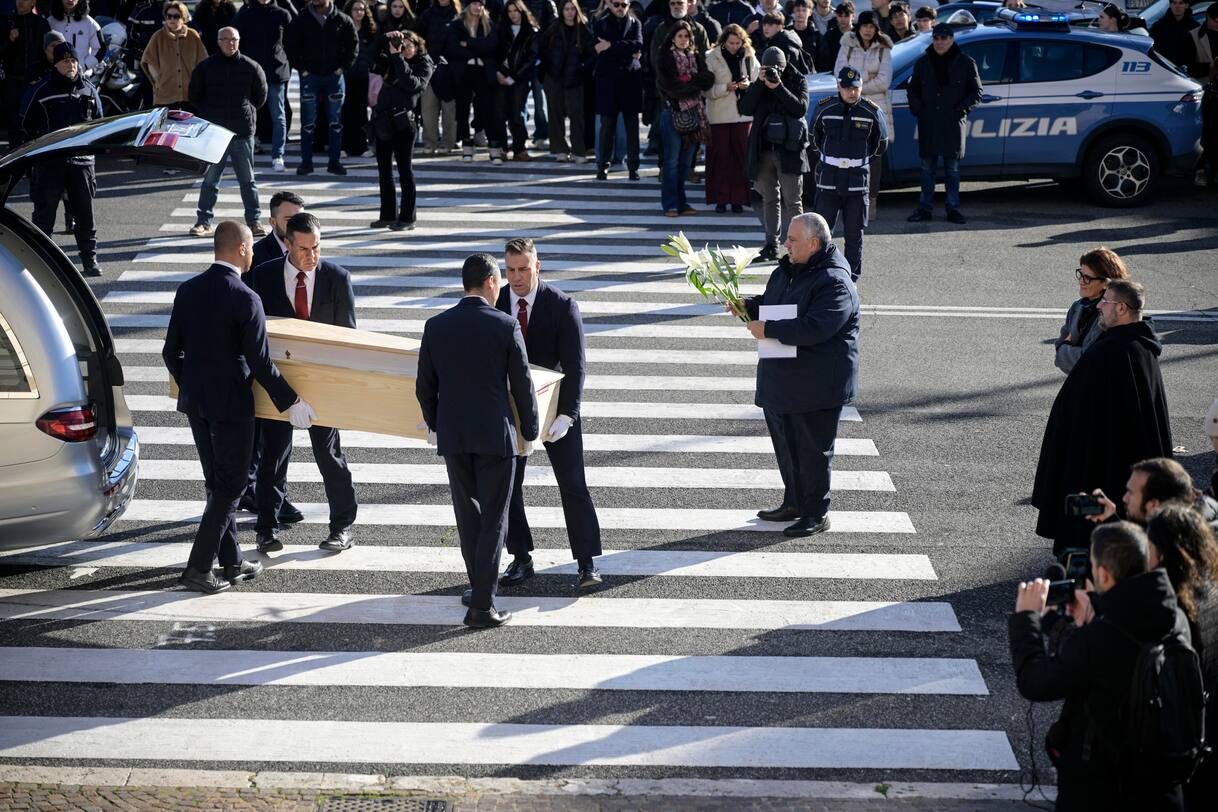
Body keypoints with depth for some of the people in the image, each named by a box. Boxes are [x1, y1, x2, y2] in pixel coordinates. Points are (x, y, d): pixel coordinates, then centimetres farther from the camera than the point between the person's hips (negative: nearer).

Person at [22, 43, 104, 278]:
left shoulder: (89, 90, 9)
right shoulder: (42, 89, 0)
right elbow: (27, 124, 7)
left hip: (82, 159, 2)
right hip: (49, 161, -2)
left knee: (85, 212, 5)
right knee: (44, 212, -1)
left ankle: (89, 259, 12)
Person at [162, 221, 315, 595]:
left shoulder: (188, 290, 2)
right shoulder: (245, 299, -17)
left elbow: (171, 351, 7)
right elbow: (259, 362, -17)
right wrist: (290, 402, -7)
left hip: (195, 402, 7)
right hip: (231, 405, -7)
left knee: (217, 484, 17)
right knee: (229, 487, 4)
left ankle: (232, 563, 25)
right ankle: (198, 569, 2)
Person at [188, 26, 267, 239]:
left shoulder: (251, 67, 2)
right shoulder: (205, 67, 2)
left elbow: (261, 96, 11)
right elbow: (194, 96, 11)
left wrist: (247, 113, 8)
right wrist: (209, 115, 8)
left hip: (243, 132, 0)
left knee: (248, 180, 6)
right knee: (210, 179, 4)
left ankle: (254, 221, 12)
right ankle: (203, 221, 10)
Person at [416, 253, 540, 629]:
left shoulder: (436, 326, -2)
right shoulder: (506, 326, -11)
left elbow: (425, 386, 5)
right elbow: (522, 385, -6)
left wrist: (434, 424, 21)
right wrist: (529, 430, 8)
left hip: (452, 434, 3)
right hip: (496, 435, -3)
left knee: (468, 514, 18)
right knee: (494, 520, 4)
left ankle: (480, 587, 30)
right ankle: (482, 605, 0)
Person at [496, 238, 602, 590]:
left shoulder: (562, 306, -14)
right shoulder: (494, 303, -4)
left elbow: (575, 366, -15)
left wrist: (566, 415, -23)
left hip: (554, 406, -3)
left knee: (573, 485, 2)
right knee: (507, 486, 7)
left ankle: (587, 562, 8)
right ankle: (521, 560, 19)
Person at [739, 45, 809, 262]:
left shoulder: (798, 81, 1)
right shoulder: (759, 84, 9)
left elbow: (801, 108, -13)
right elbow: (745, 108, -4)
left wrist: (779, 87, -19)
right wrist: (760, 84, -12)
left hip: (789, 150, -4)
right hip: (764, 150, 4)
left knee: (792, 200, -4)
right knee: (770, 199, 10)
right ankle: (771, 245, 16)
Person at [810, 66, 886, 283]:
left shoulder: (872, 112, -3)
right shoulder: (824, 108, -1)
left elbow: (881, 144, 12)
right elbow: (814, 139, 16)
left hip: (857, 182, 0)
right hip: (828, 181, 0)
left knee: (854, 232, 4)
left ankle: (852, 275, 11)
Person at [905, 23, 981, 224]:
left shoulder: (965, 63, 3)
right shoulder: (923, 62, 10)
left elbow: (976, 92, 6)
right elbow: (913, 89, 18)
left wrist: (961, 108, -7)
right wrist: (917, 109, 2)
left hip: (953, 124, -2)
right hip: (928, 124, 2)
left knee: (952, 168, 3)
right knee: (927, 168, 5)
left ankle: (953, 208, 8)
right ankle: (925, 208, 10)